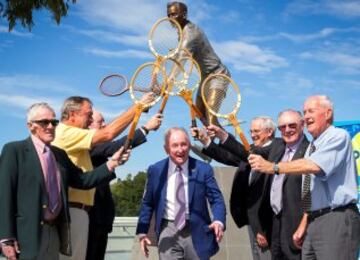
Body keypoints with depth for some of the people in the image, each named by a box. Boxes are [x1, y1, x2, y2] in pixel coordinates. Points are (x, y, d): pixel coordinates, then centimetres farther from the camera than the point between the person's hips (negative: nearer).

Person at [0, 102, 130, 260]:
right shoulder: (14, 150, -4)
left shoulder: (60, 154, 16)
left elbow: (82, 180, 11)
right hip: (27, 234, -6)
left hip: (54, 232, 7)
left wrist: (111, 163, -2)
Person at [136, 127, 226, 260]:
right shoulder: (155, 170, 1)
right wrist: (142, 231, 3)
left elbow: (216, 199, -3)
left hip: (196, 231, 0)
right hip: (168, 231, 0)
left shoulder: (203, 169, -3)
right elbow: (147, 203, 9)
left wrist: (219, 221, -22)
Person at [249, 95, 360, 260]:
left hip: (337, 221, -8)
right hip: (313, 222, 8)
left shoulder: (338, 136, -8)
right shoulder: (312, 147, 18)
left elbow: (314, 166, -24)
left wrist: (273, 167, -23)